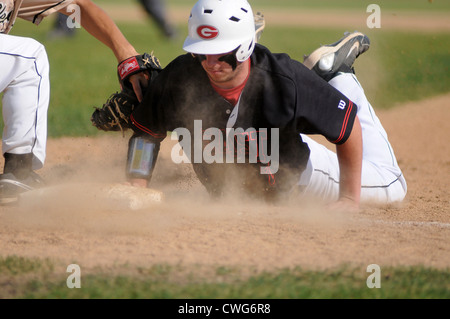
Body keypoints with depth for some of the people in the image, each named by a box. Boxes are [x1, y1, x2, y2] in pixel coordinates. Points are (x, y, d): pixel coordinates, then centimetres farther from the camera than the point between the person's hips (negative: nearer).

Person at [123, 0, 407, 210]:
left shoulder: (286, 80, -39)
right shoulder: (178, 80, -33)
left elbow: (348, 124, -26)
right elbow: (146, 131, -14)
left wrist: (350, 199, -22)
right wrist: (138, 191, -26)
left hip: (293, 171, -2)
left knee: (391, 188, 13)